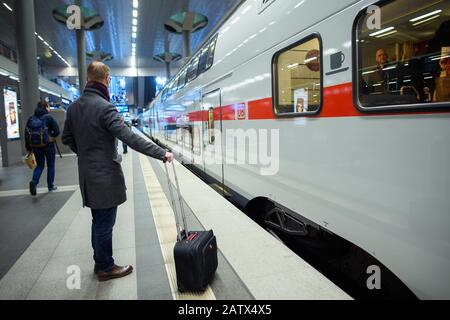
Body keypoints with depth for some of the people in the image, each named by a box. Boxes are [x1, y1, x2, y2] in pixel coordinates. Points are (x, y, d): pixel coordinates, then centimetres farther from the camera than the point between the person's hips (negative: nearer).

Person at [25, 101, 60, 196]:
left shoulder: (31, 119, 6)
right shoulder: (49, 118, -8)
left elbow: (27, 134, 5)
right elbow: (57, 131, -14)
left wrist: (28, 148, 10)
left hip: (35, 146, 4)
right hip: (48, 145, -4)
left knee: (40, 165, 17)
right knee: (51, 166, 11)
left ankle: (34, 181, -7)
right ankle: (51, 186, 16)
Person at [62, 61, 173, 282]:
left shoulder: (74, 107, 6)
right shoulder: (104, 107, -19)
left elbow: (67, 138, 14)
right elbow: (129, 138, -26)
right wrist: (161, 153, -25)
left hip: (88, 175, 8)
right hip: (106, 176, -8)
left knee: (98, 221, 20)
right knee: (104, 224, 5)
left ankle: (99, 262, 34)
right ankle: (105, 268, 20)